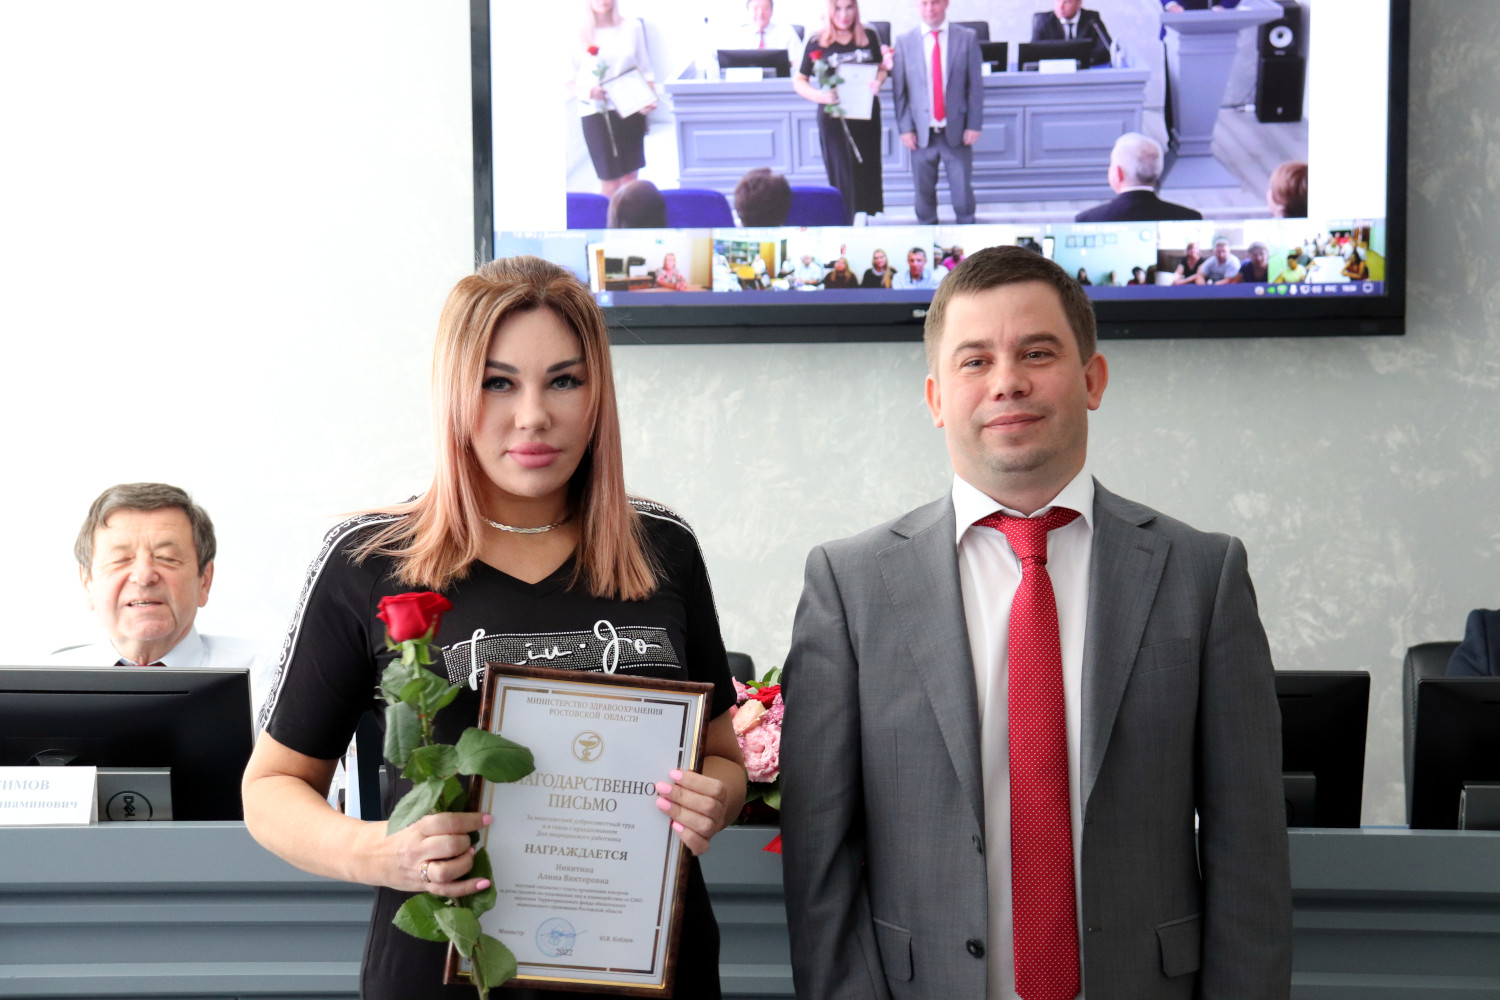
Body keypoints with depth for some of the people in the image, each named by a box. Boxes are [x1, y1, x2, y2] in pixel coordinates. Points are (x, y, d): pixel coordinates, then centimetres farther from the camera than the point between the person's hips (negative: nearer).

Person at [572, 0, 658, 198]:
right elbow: (572, 81, 2)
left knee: (630, 177, 9)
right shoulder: (580, 34, -3)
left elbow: (645, 69, 9)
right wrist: (589, 92, -19)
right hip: (596, 113, -2)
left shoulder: (632, 27, 3)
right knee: (610, 183, -3)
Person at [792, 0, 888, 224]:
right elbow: (799, 81, 0)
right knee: (842, 178, -5)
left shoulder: (869, 37, 4)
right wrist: (821, 95, -18)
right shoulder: (817, 43, -3)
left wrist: (878, 82, -8)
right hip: (833, 119, -3)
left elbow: (882, 68, 16)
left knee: (867, 172, 8)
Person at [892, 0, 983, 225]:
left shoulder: (967, 38, 2)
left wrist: (974, 125, -4)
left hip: (957, 131, 0)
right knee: (924, 193, 6)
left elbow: (976, 85, 2)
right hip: (921, 132, 1)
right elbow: (899, 90, 3)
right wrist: (905, 128, -4)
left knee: (962, 192, 4)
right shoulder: (904, 41, 3)